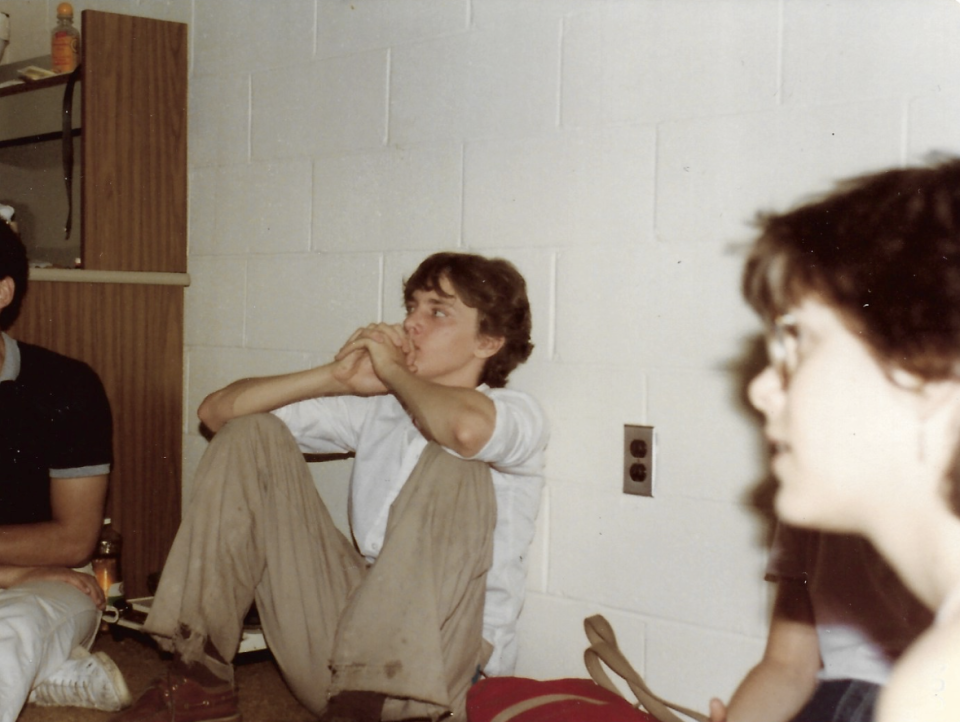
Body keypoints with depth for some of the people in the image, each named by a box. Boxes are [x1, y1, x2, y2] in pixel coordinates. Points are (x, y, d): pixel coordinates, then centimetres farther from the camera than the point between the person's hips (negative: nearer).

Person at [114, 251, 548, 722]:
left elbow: (467, 427, -32)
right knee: (250, 434, 1)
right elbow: (218, 411, 13)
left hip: (431, 662, -5)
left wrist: (395, 370, -10)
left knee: (451, 459, -27)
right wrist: (337, 377, 0)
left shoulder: (517, 415, -2)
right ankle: (200, 680, -6)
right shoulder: (374, 406, 15)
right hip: (338, 647, 5)